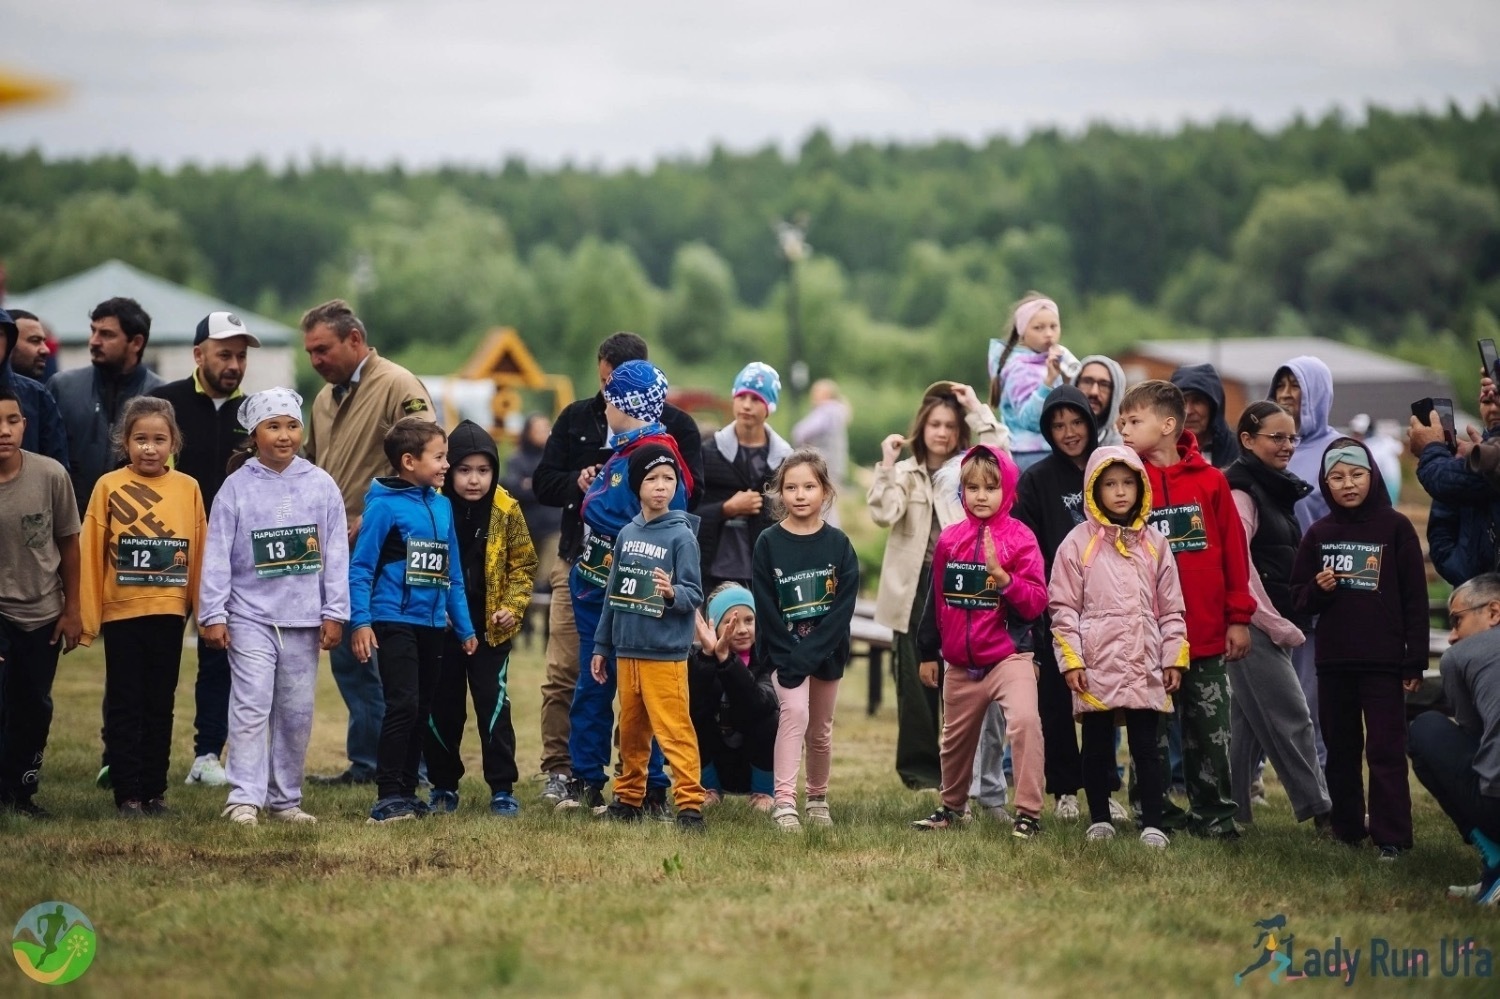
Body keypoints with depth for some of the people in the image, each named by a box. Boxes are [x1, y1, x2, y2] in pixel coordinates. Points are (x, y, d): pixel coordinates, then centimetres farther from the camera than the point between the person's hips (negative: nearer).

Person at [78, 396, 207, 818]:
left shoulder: (188, 489, 1)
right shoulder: (109, 487, -4)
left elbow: (200, 552, 5)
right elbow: (91, 554, -3)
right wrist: (87, 618, -5)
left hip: (169, 613, 2)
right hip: (122, 613, -2)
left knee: (160, 704, 10)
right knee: (124, 705, 4)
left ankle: (155, 790, 18)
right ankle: (128, 794, 9)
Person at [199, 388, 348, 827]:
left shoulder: (321, 485, 3)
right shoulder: (237, 487, -2)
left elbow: (335, 553, 4)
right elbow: (217, 555, -2)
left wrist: (334, 613, 0)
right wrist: (212, 615, -7)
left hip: (304, 618, 2)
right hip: (250, 617, -2)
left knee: (297, 712, 8)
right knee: (251, 707, -10)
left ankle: (285, 799, 17)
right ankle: (244, 798, -9)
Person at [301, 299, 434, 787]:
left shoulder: (397, 386, -10)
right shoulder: (326, 397, 16)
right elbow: (311, 468, 27)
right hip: (338, 550, 9)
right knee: (349, 658, 12)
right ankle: (366, 761, 20)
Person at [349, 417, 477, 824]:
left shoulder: (442, 506, 10)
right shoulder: (385, 506, -9)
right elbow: (360, 567, -10)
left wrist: (464, 626, 17)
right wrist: (360, 622, -16)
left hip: (433, 624, 7)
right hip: (395, 621, -7)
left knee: (422, 712, 11)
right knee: (403, 706, -13)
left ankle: (407, 791, 19)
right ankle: (388, 796, -9)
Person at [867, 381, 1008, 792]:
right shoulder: (906, 473, 7)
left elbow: (1000, 450, -12)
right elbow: (884, 513, -10)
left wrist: (977, 408, -8)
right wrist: (887, 463, -14)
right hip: (915, 587, 0)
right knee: (916, 680, 1)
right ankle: (919, 764, 8)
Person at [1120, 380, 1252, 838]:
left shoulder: (1210, 481, -1)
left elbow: (1234, 552, 2)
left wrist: (1238, 617, 1)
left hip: (1207, 635, 0)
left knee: (1210, 729, 7)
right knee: (1151, 731, 9)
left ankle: (1212, 813, 17)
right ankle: (1156, 812, 20)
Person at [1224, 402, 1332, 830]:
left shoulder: (1274, 489, 18)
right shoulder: (1240, 490, -10)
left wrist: (1288, 622, 13)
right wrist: (1277, 624, -14)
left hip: (1272, 623, 9)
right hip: (1253, 625, -9)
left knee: (1249, 721, 10)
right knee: (1290, 718, -7)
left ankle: (1232, 810, 13)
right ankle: (1320, 809, -5)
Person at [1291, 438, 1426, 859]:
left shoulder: (1395, 527, -3)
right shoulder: (1318, 534, 7)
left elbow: (1415, 598, -3)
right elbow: (1299, 598, 12)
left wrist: (1415, 661, -6)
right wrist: (1318, 589, -11)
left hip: (1384, 661, -4)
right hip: (1332, 661, 4)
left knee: (1385, 751, -4)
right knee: (1340, 750, 10)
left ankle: (1391, 837, -3)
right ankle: (1348, 829, 19)